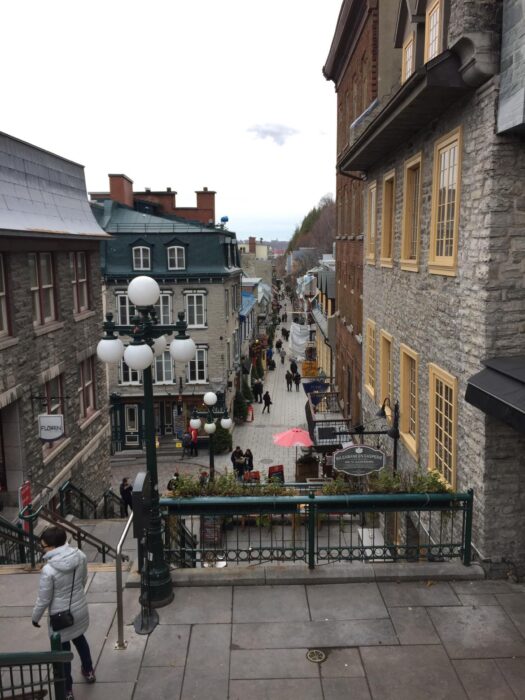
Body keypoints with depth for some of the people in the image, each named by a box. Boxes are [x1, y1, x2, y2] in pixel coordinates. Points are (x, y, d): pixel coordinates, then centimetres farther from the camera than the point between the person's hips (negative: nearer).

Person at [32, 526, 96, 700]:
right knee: (79, 638, 31)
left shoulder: (49, 570, -30)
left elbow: (44, 600, -17)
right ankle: (88, 672, 52)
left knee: (63, 650, 17)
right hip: (80, 609, 5)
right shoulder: (80, 556, -16)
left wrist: (35, 617, 1)